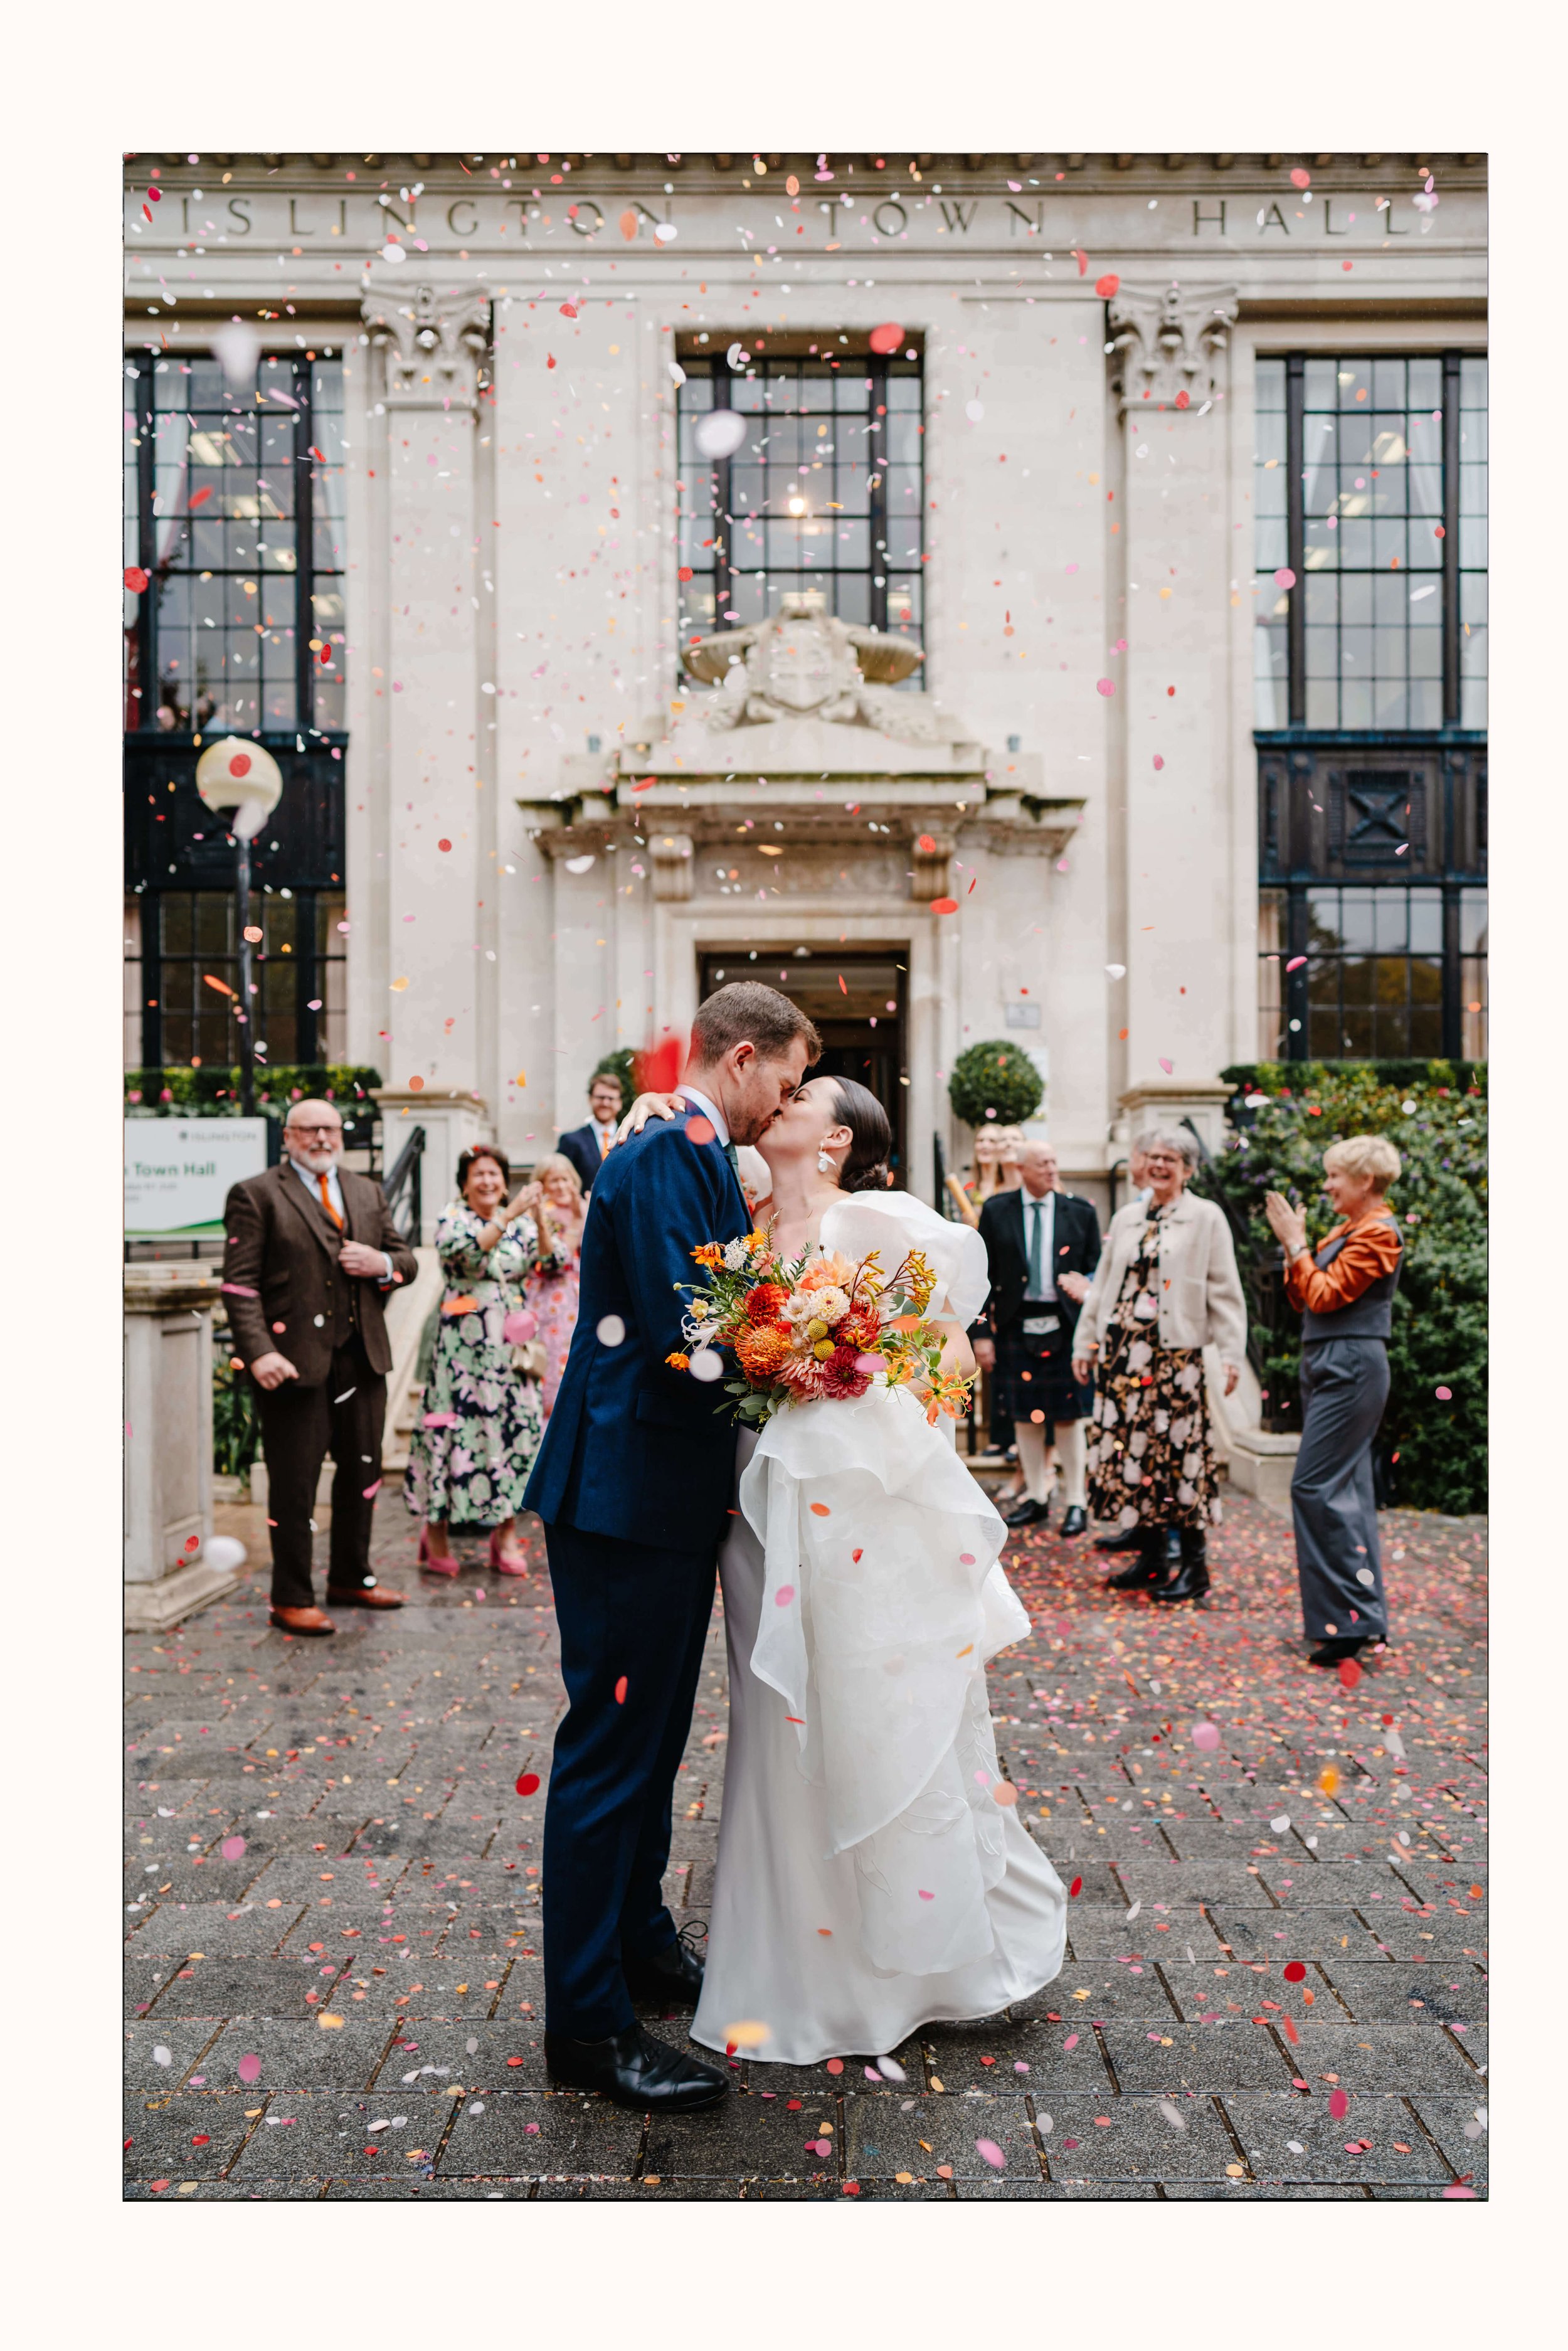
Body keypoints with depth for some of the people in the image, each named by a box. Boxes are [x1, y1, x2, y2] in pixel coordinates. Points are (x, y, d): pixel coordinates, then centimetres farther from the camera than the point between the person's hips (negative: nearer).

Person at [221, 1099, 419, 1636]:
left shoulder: (367, 1192, 16)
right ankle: (292, 1600, 12)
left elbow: (406, 1260, 20)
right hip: (296, 1360, -6)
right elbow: (241, 1283, -9)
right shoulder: (256, 1195, -2)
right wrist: (259, 1352, -20)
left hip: (363, 1356, 6)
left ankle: (351, 1579, 31)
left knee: (362, 1472, 15)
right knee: (294, 1484, 1)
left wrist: (383, 1263, -5)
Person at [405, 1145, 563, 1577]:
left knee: (515, 1424, 1)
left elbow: (552, 1261, 0)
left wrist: (541, 1219, -13)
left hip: (510, 1342, 4)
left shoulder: (520, 1222, 12)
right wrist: (509, 1216, -23)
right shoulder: (452, 1216, 1)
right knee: (456, 1424, -5)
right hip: (464, 1342, -4)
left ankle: (506, 1533, 9)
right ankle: (437, 1531, 7)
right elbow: (464, 1249, -20)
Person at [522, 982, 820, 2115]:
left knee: (653, 1733, 22)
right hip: (630, 1497, -11)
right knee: (613, 1744, -2)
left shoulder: (691, 1156, 15)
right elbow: (685, 1331, -25)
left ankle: (636, 1937, 39)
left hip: (670, 1495, 11)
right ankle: (589, 2022, 10)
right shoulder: (676, 1154, -17)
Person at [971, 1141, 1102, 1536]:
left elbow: (1097, 1271, 6)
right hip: (1016, 1325, 1)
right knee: (1024, 1415, 7)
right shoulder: (996, 1211, 4)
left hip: (1065, 1326, -1)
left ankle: (1077, 1502, 13)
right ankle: (1036, 1498, 20)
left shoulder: (1080, 1212, 4)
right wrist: (982, 1332, -2)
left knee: (1067, 1416, 2)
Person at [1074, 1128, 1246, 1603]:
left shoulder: (1206, 1218, 1)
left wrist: (1231, 1353, -9)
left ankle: (1193, 1564, 5)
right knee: (1131, 1445, 6)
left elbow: (1224, 1291, -3)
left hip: (1175, 1352, -5)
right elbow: (1103, 1285, 19)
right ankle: (1152, 1557, 17)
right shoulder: (1125, 1218, 16)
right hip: (1124, 1350, 5)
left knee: (1178, 1449, -5)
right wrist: (1087, 1342, 17)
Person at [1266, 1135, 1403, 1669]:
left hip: (1351, 1369, -10)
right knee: (1346, 1489, 11)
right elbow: (1303, 1299, 15)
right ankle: (1359, 1620, 18)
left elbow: (1325, 1295, -18)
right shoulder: (1347, 1230, 17)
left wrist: (1296, 1243, -10)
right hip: (1328, 1368, 10)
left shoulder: (1378, 1233, -12)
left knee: (1316, 1487, -12)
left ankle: (1353, 1618, -7)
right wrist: (1292, 1245, 5)